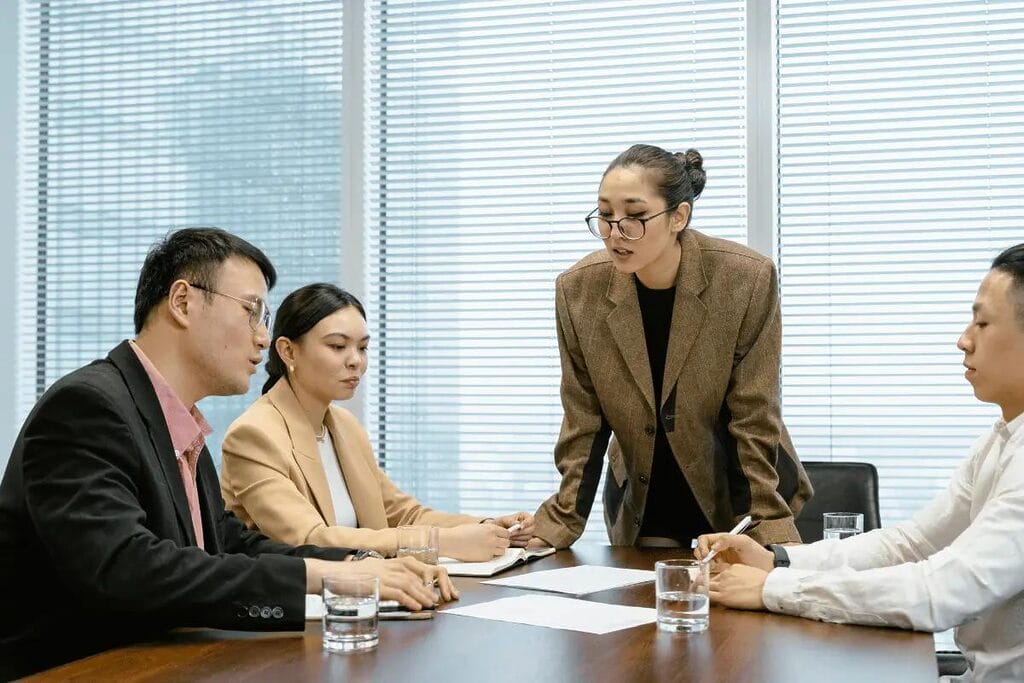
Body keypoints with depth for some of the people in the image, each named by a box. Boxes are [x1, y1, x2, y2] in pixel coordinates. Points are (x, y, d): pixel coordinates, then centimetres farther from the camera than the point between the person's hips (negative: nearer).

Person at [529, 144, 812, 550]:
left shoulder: (748, 280, -21)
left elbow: (754, 422, -16)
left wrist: (765, 539, -18)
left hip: (737, 492, -1)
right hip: (642, 499, 2)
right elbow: (583, 427, -8)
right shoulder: (578, 290, -14)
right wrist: (553, 532, -10)